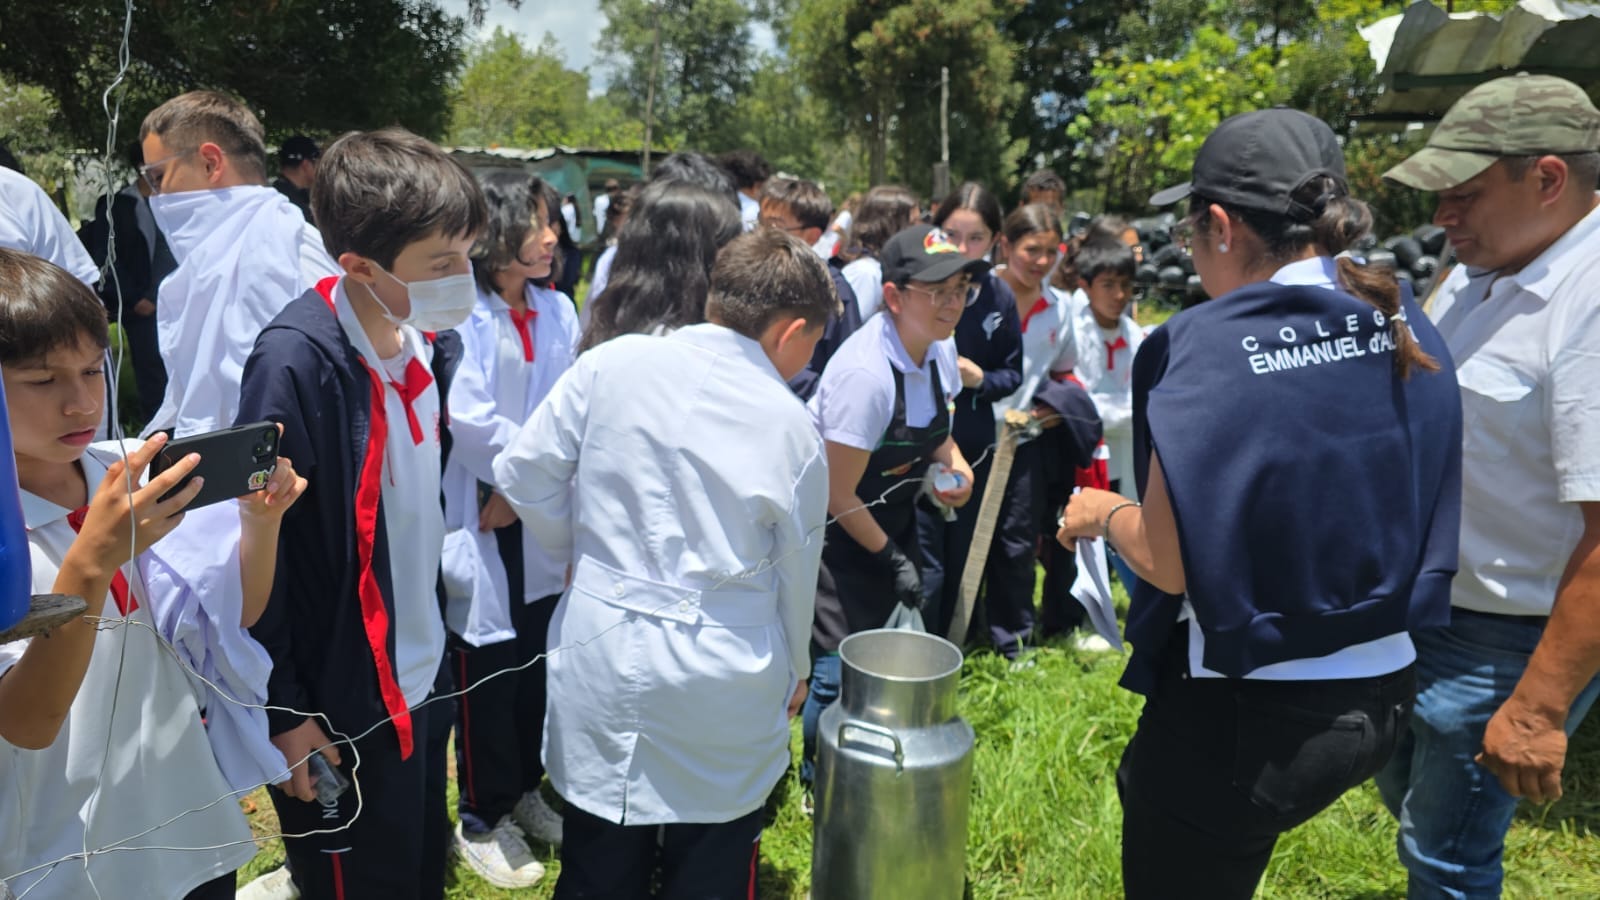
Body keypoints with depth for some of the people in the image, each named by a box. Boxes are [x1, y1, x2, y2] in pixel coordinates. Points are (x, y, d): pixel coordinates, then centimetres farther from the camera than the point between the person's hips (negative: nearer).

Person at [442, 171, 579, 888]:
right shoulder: (461, 314, -12)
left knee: (535, 658, 15)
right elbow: (469, 418, -19)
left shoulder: (558, 312, 6)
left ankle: (523, 791, 34)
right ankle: (481, 819, 22)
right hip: (478, 517, -5)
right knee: (485, 667, 5)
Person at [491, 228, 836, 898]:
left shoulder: (613, 361, -7)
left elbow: (524, 473, -3)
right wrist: (794, 668, 18)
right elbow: (796, 569, 1)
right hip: (725, 687, -1)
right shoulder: (792, 424, -8)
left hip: (602, 655, 2)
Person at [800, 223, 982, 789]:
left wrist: (956, 466, -5)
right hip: (838, 531, -8)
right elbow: (839, 497, -23)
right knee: (841, 668, -7)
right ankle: (817, 779, 18)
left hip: (891, 516, 8)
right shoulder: (866, 372, -30)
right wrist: (891, 558, -12)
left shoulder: (939, 349, -4)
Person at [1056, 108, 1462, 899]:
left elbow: (1170, 562, -18)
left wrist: (1104, 512, 1)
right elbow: (1409, 506, 10)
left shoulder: (1207, 348, -20)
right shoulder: (1405, 329, 1)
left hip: (1247, 711, -7)